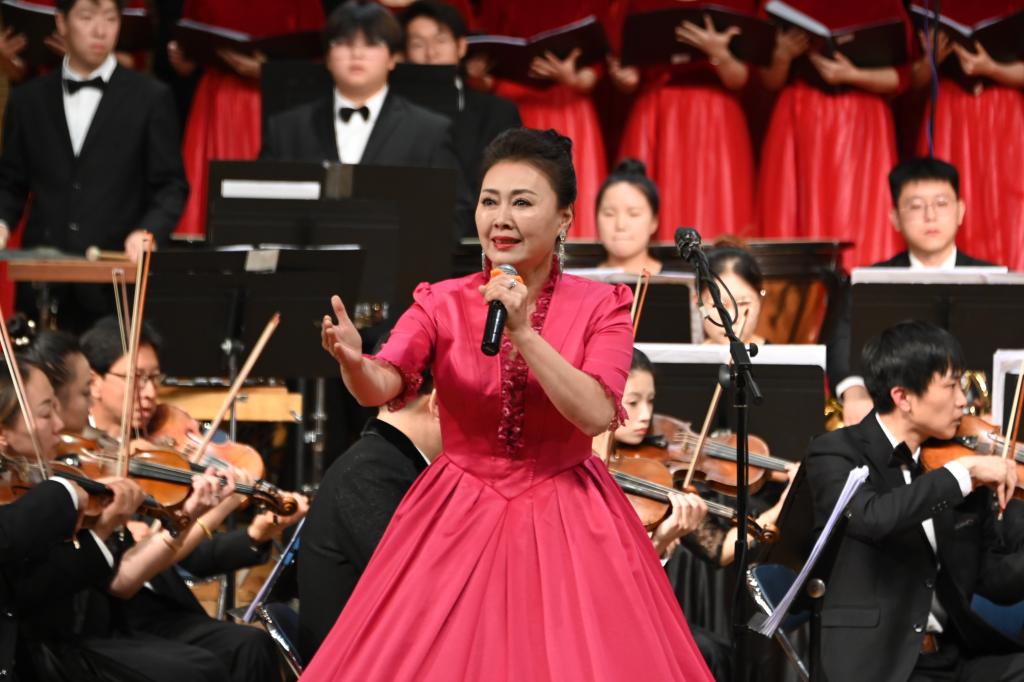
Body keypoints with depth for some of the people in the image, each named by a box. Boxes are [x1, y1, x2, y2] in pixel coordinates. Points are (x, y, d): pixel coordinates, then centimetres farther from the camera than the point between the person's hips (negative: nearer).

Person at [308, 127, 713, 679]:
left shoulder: (601, 307, -4)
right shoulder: (441, 304, -2)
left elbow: (596, 415, -17)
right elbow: (381, 387, -18)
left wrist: (524, 334, -25)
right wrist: (353, 361, -41)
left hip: (567, 522, -1)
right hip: (459, 518, 1)